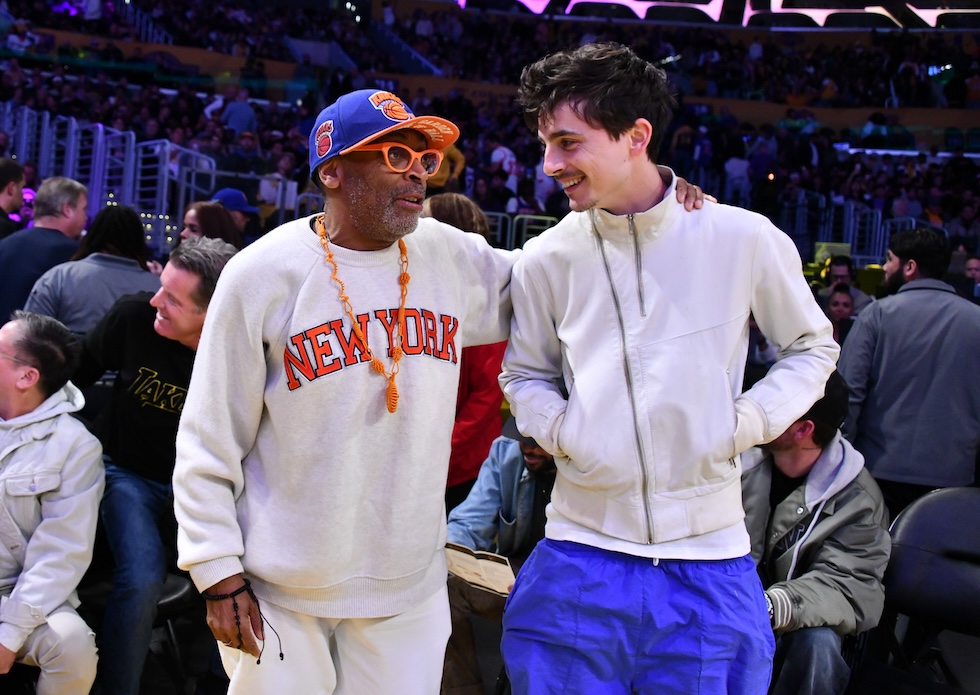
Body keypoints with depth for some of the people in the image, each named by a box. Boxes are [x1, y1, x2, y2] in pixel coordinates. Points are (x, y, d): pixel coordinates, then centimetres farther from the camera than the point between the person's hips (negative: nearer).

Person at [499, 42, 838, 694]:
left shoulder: (745, 240, -6)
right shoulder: (546, 259, -1)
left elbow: (812, 347, 9)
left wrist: (748, 423, -5)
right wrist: (562, 432, -5)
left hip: (710, 559, -1)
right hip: (581, 556, 1)